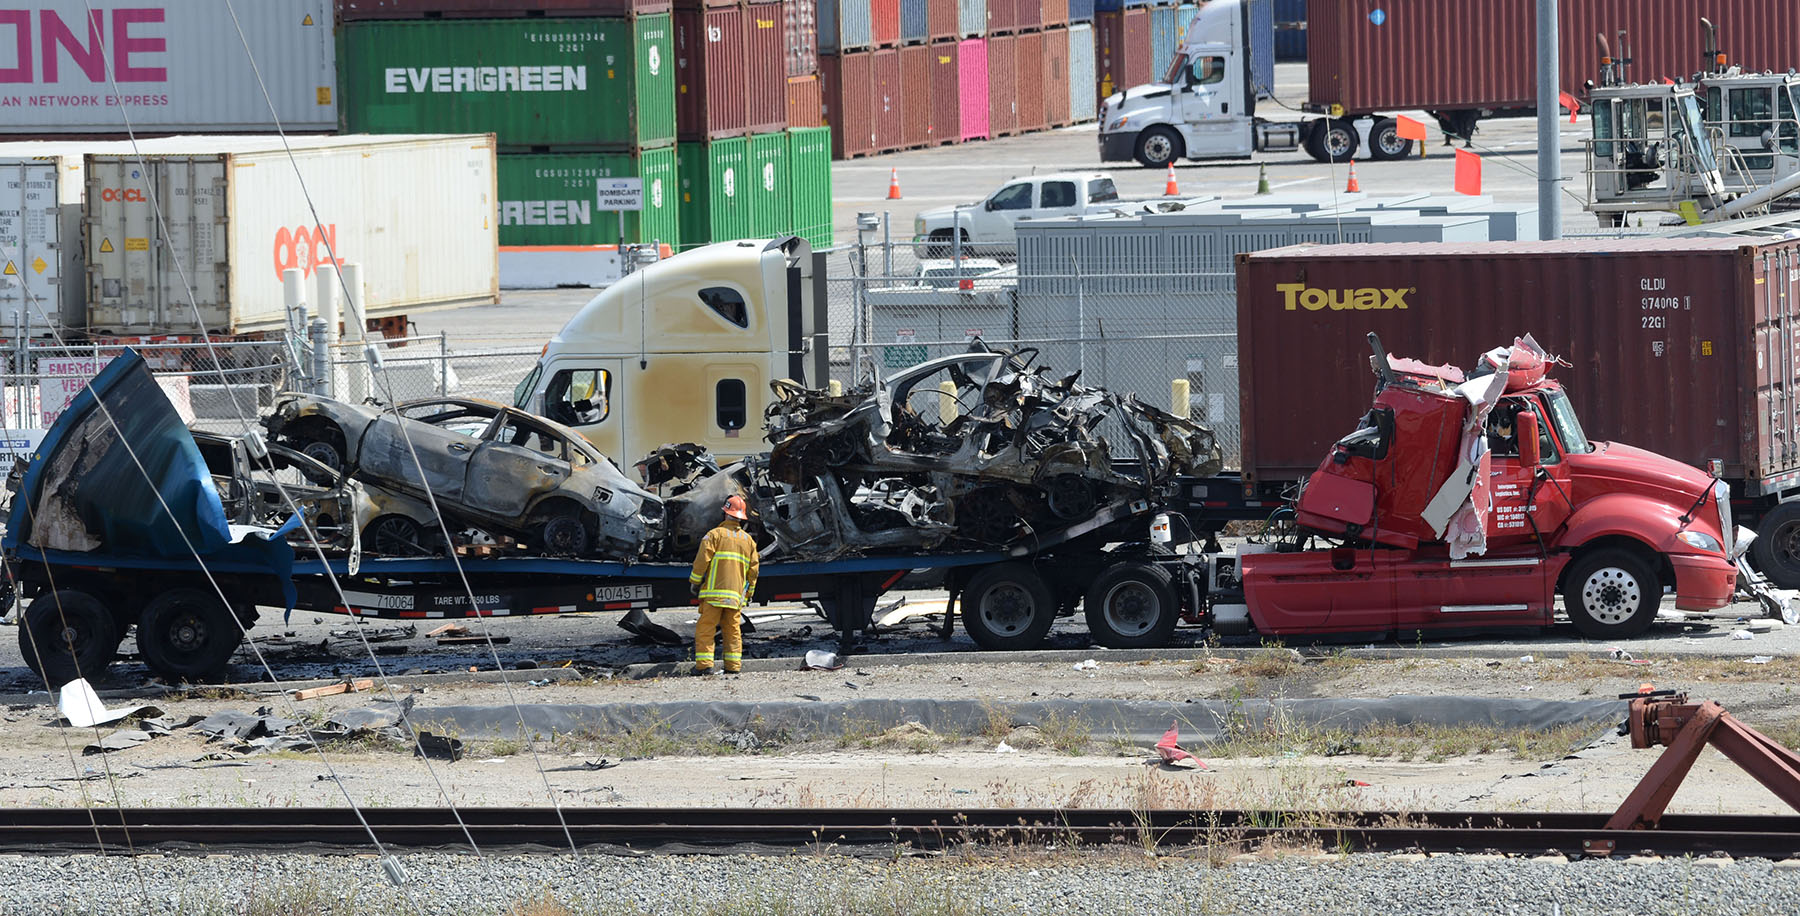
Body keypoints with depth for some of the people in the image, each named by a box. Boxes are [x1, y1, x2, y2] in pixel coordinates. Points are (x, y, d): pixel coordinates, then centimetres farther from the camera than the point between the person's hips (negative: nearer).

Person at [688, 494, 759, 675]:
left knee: (705, 628, -5)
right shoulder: (749, 540, 15)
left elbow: (702, 560, -9)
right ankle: (733, 665, 4)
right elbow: (753, 570, 15)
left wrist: (694, 582, 0)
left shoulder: (715, 534, -1)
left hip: (714, 591, -5)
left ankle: (704, 665, -13)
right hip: (736, 595, 5)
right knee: (733, 630, 10)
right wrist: (749, 593, 23)